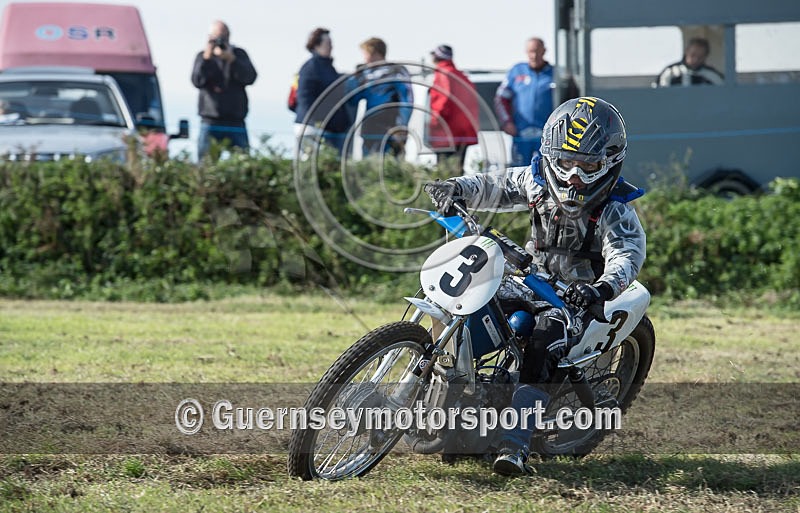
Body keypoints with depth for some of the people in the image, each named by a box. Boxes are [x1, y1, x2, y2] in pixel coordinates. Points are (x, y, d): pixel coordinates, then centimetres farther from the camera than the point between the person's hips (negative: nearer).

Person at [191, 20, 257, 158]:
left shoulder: (239, 55, 10)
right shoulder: (202, 57, 10)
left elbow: (250, 78, -5)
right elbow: (197, 82, -6)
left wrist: (231, 59, -16)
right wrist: (207, 57, -15)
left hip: (236, 122, 0)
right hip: (210, 123, 0)